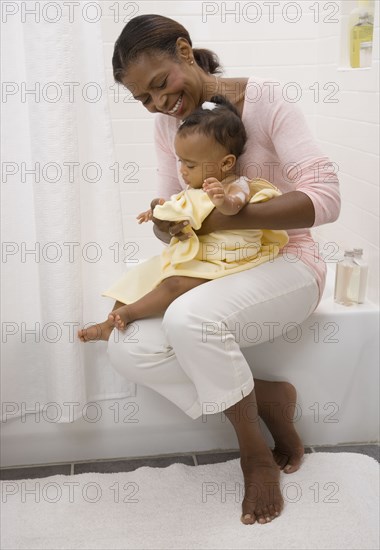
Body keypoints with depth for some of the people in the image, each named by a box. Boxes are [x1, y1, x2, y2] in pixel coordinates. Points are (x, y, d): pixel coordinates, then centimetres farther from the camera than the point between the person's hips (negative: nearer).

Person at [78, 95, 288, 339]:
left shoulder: (236, 186, -16)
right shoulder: (197, 189, 12)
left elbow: (233, 206, -41)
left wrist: (223, 200, -64)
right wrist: (165, 207, 16)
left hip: (215, 264, -10)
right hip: (186, 259, 10)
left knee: (175, 284, -31)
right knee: (141, 274, 7)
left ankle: (128, 313, -15)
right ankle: (111, 324, 9)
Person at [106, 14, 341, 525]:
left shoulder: (263, 98, -12)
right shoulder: (167, 124, 5)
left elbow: (325, 198, -21)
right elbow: (173, 225, 8)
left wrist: (223, 218, -28)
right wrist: (166, 225, -18)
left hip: (284, 264, -6)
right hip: (212, 271, 6)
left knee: (189, 319, -35)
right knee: (128, 348, -17)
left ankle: (256, 452, -10)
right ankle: (268, 397, -4)